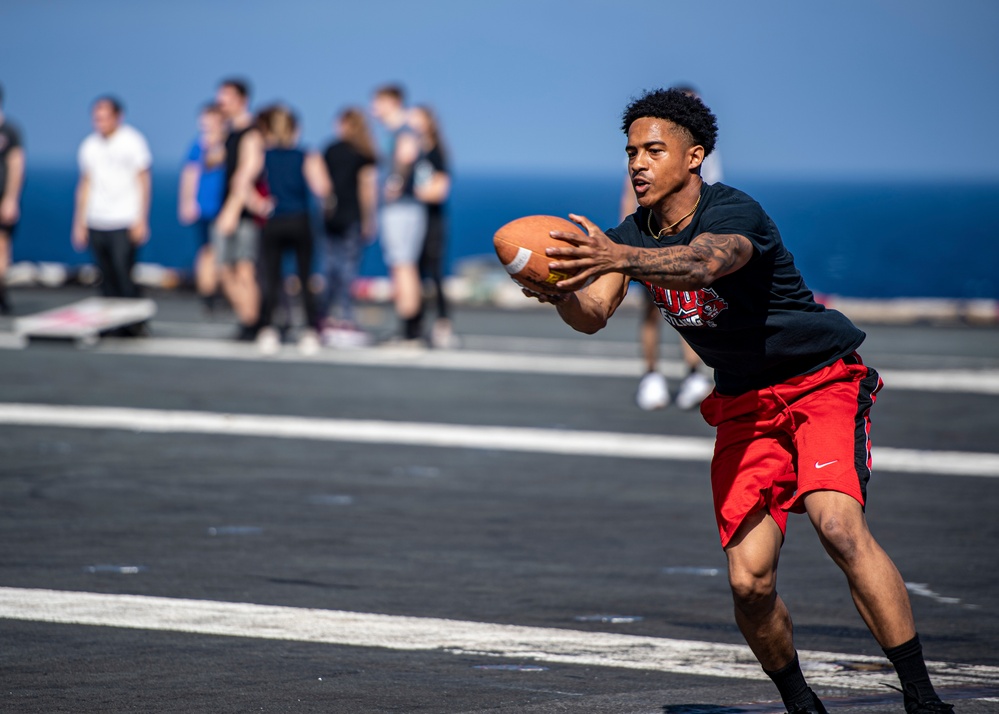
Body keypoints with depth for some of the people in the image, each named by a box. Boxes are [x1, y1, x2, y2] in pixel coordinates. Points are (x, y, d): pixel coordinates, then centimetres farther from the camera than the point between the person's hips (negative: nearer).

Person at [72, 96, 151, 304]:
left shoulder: (132, 141, -2)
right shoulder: (89, 145, 11)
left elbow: (143, 181, -1)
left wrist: (141, 220, -7)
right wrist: (79, 223, 14)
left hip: (124, 222, -4)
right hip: (96, 223, 4)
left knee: (124, 276, -12)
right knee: (107, 279, 3)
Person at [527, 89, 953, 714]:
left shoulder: (735, 213, -22)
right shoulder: (633, 234, 0)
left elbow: (704, 262, -45)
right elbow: (593, 315, -13)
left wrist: (618, 258, -62)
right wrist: (560, 291, -37)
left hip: (822, 383, -6)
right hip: (743, 404, 6)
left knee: (839, 524, -30)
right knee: (749, 582, -8)